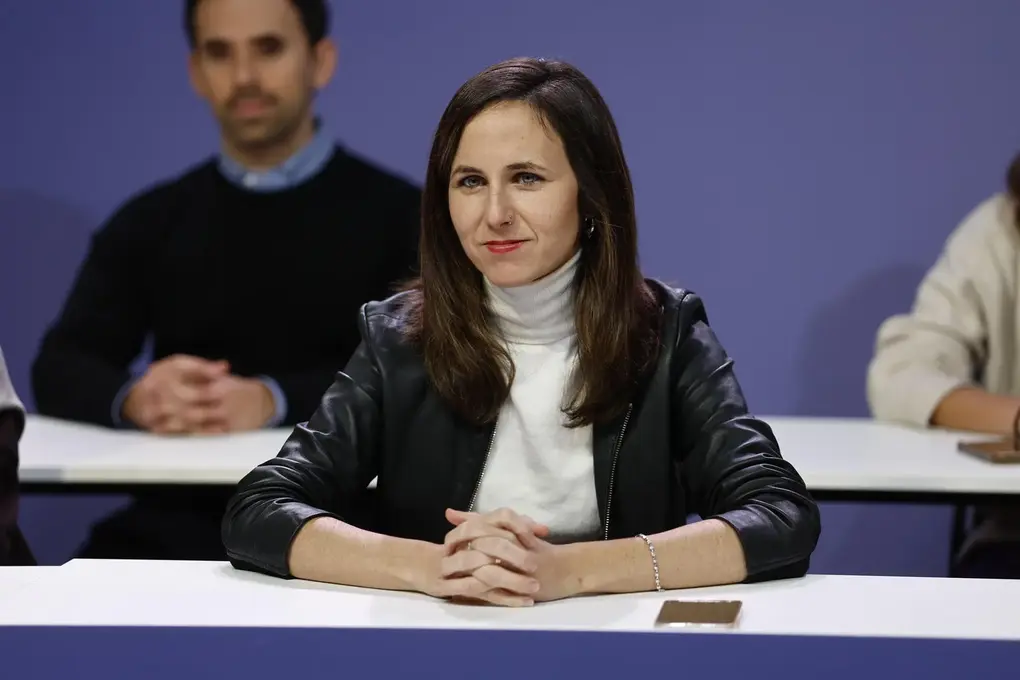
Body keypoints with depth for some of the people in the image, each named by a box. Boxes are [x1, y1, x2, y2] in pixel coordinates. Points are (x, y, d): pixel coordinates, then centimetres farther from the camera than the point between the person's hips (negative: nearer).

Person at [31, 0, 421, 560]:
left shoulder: (399, 215, 5)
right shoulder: (149, 221, 15)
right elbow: (60, 370, 5)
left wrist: (275, 402, -26)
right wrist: (133, 399, -20)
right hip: (185, 522, 3)